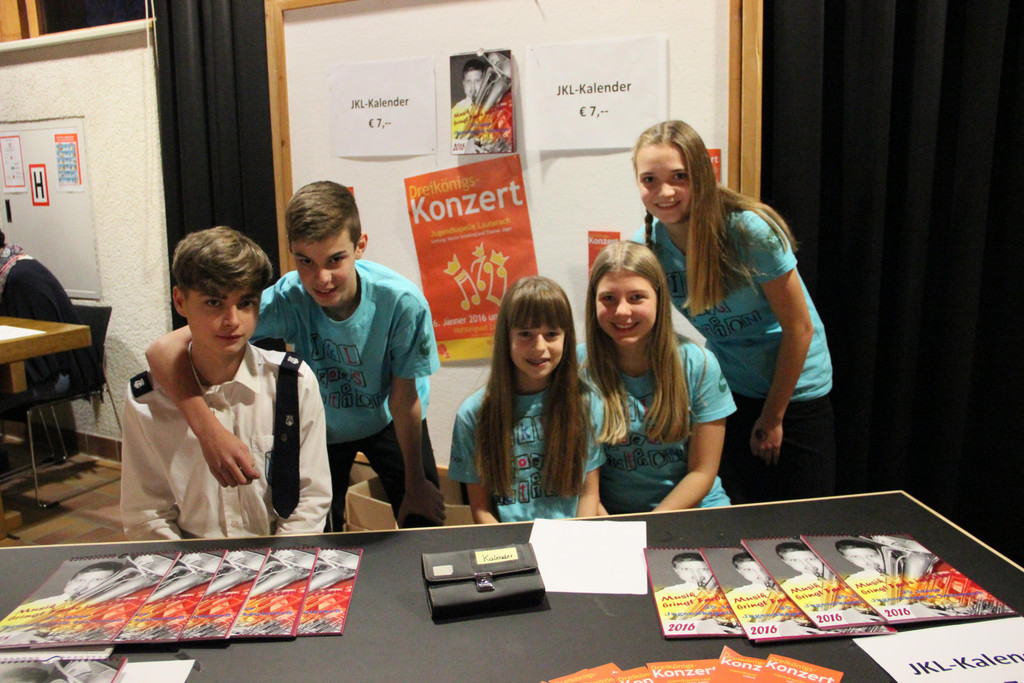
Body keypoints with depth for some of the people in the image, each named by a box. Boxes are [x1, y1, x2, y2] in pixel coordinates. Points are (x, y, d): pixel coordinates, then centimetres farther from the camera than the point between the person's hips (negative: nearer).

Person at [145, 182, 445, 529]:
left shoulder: (403, 302, -34)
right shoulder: (287, 299, -33)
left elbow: (404, 399, -20)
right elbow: (165, 349, -38)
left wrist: (416, 484, -9)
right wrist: (209, 429, -53)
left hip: (388, 422, 0)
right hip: (319, 427, 1)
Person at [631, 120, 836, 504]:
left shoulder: (751, 230, -23)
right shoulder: (645, 246, -11)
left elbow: (799, 327, -15)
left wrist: (773, 417, -8)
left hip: (794, 387, -3)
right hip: (728, 391, 3)